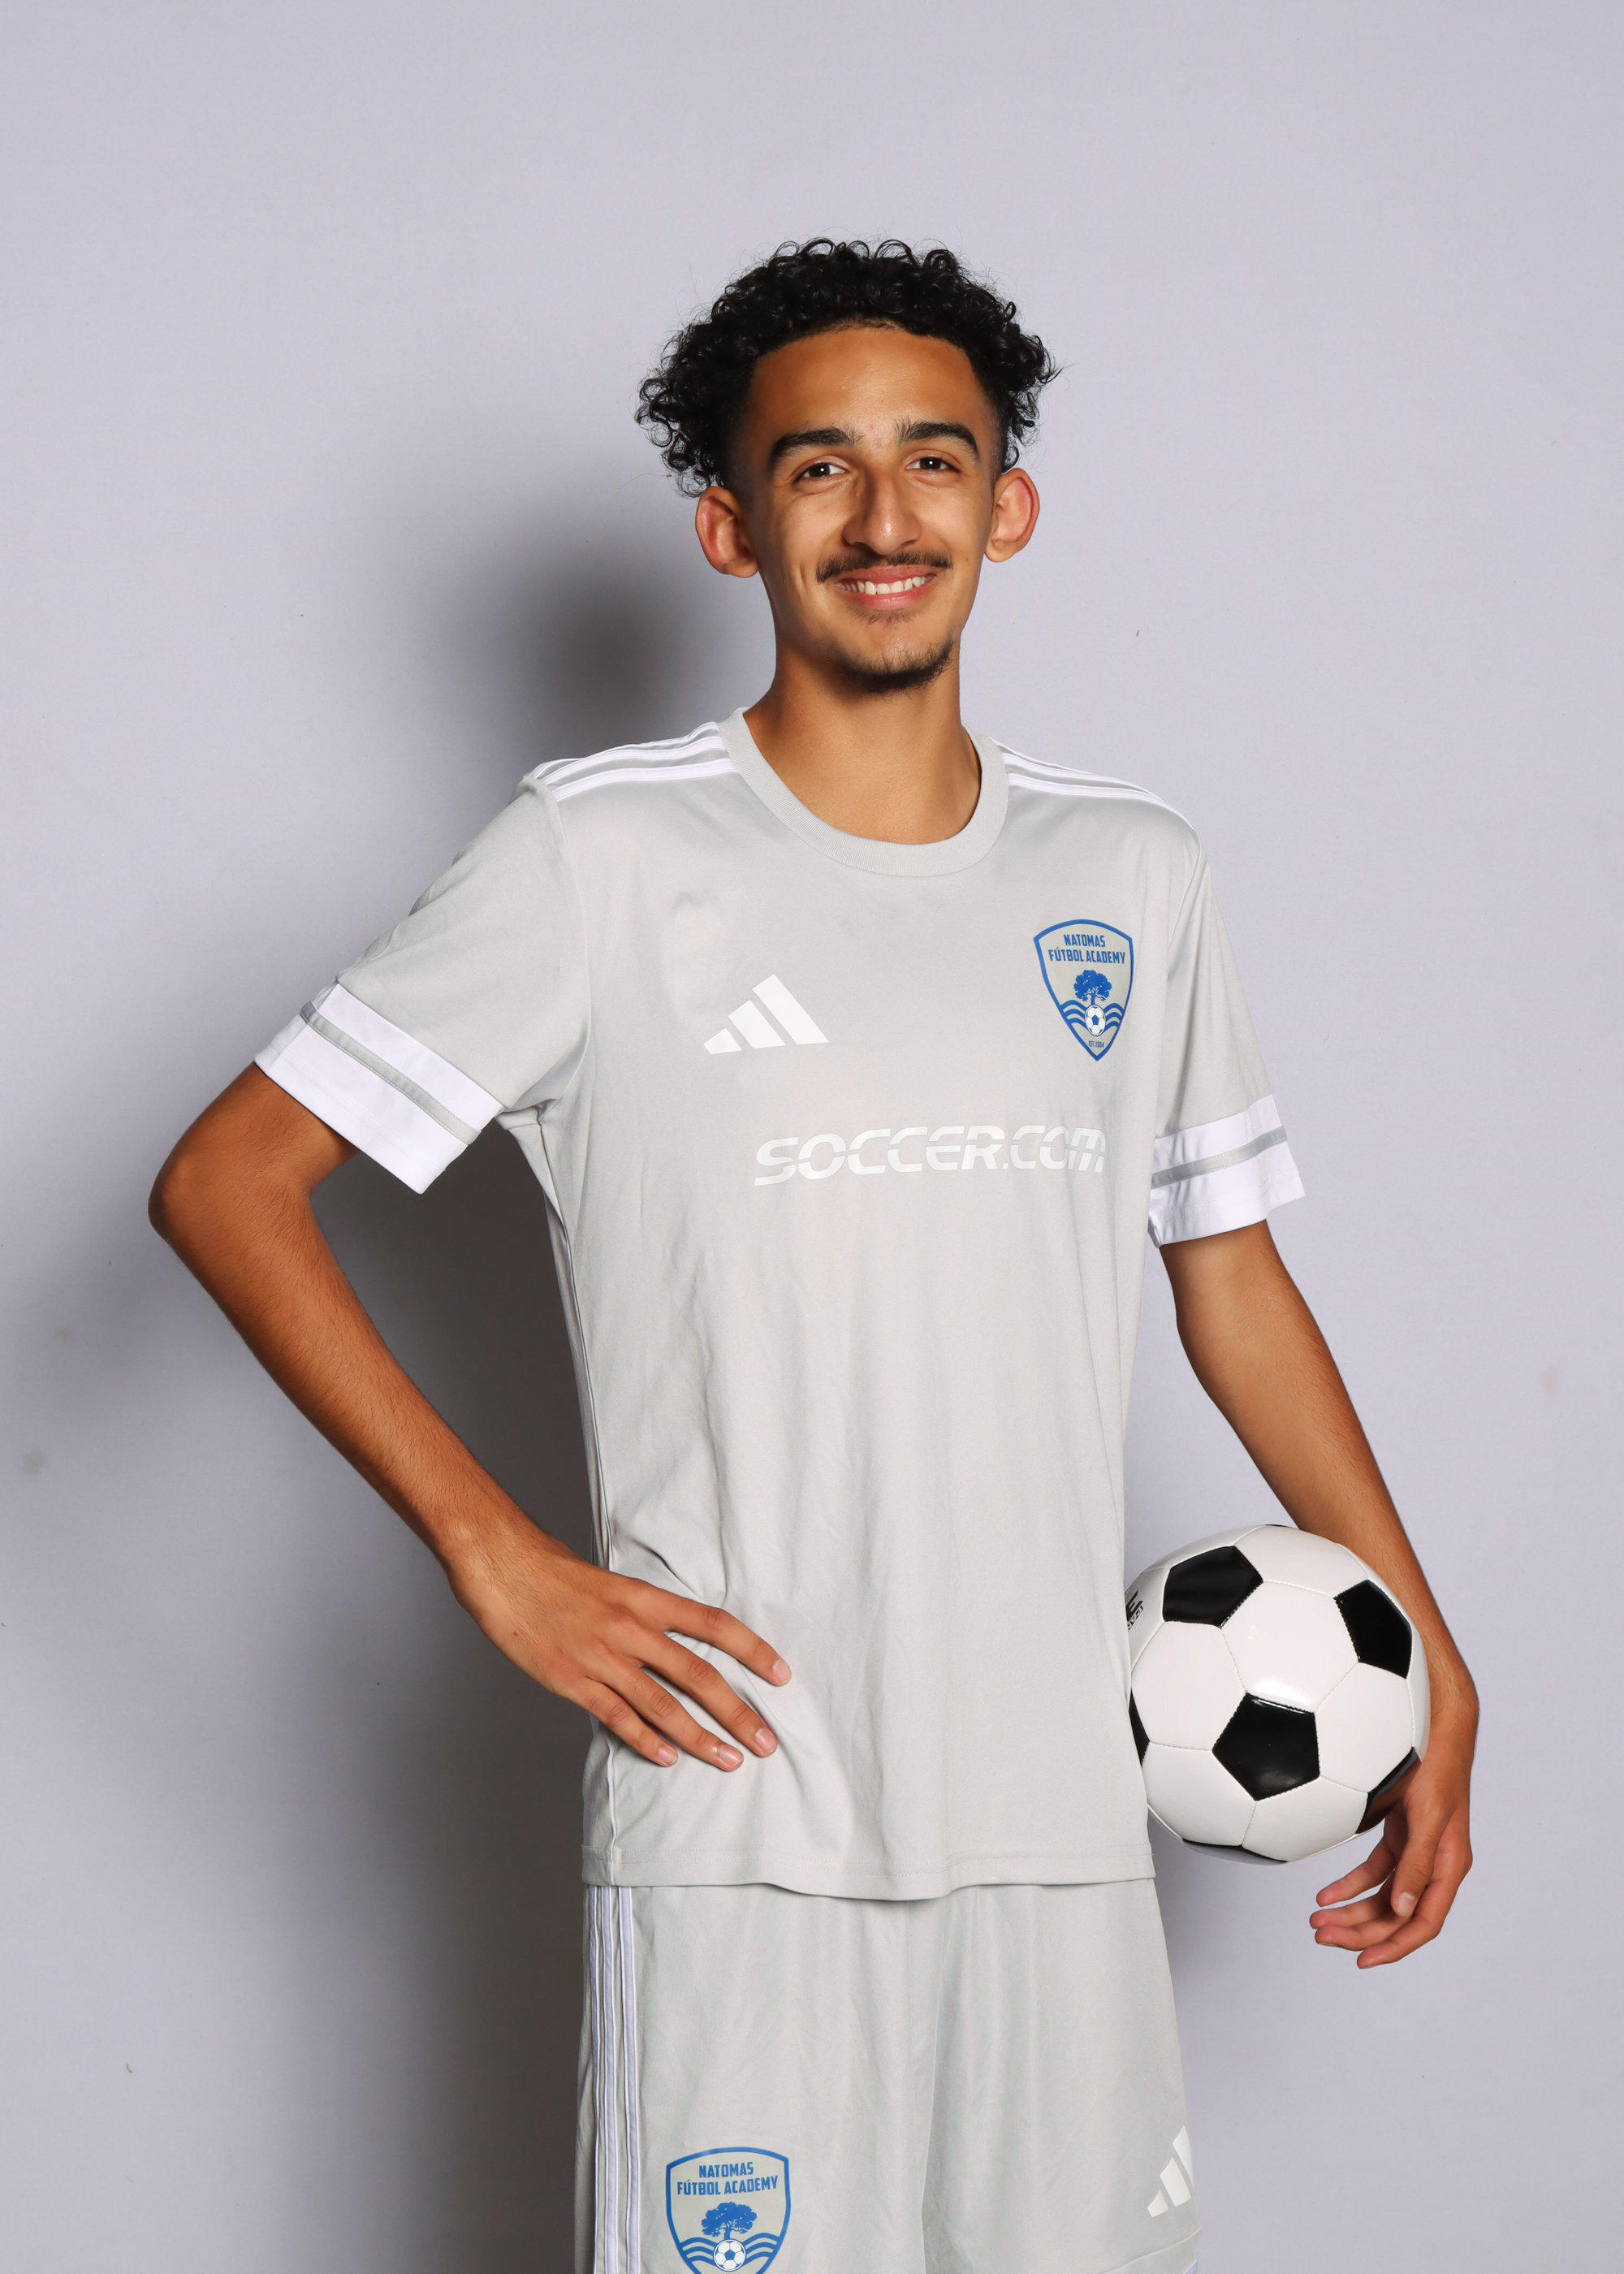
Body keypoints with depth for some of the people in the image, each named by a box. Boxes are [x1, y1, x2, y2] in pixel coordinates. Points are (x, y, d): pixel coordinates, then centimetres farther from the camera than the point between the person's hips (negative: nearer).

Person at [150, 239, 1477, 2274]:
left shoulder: (1132, 876, 9)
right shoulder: (602, 855, -4)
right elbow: (227, 1184, -4)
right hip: (738, 1820, -4)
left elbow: (1228, 1270, 18)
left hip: (1066, 1814, 4)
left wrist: (1426, 1655, 17)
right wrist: (498, 1562, -9)